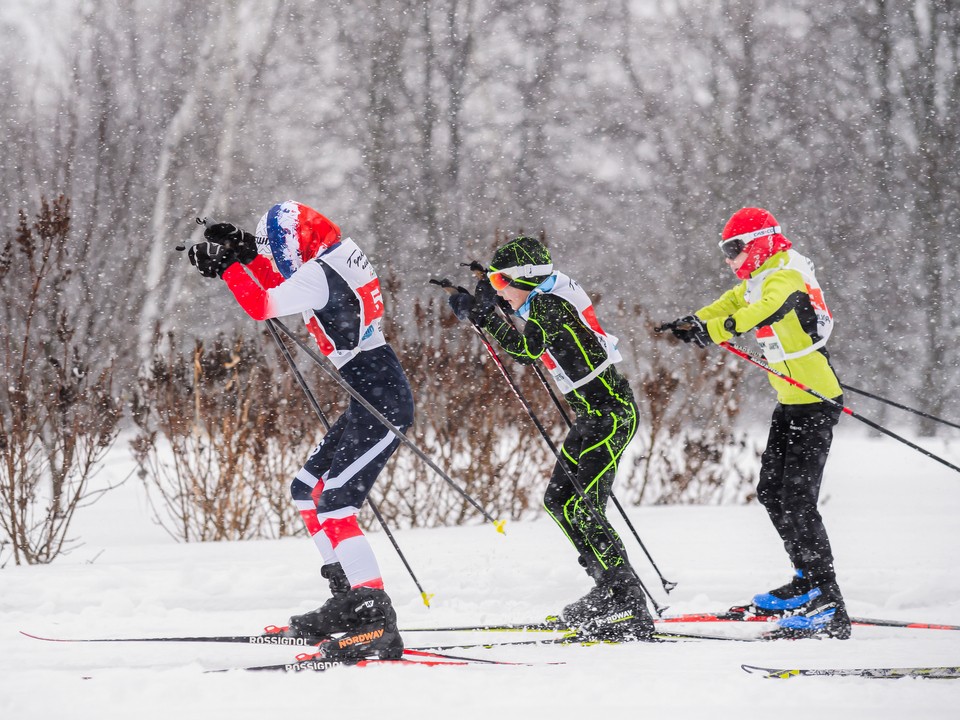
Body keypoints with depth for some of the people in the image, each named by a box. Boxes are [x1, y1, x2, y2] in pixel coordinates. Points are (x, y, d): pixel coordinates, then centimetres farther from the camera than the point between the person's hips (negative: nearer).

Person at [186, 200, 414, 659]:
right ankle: (349, 599, 23)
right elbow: (280, 288, 27)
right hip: (374, 398, 11)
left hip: (382, 402, -11)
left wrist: (228, 265, -3)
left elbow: (261, 306, -17)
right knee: (306, 490, 19)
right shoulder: (339, 257, 12)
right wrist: (247, 256, 14)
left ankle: (377, 624, -21)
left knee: (334, 505, -16)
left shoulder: (319, 275, -17)